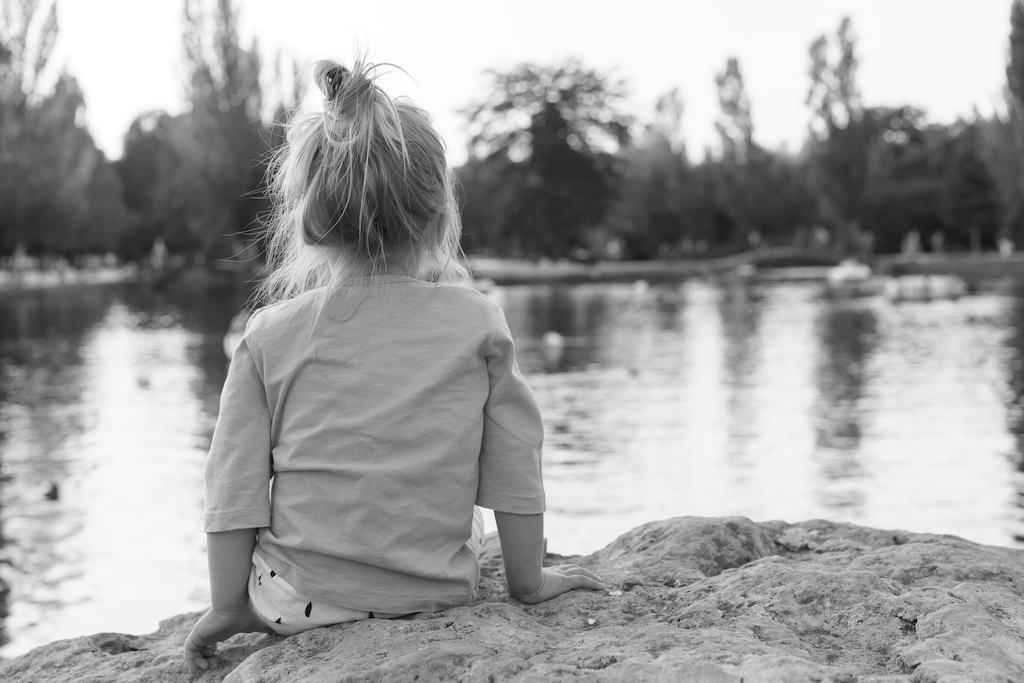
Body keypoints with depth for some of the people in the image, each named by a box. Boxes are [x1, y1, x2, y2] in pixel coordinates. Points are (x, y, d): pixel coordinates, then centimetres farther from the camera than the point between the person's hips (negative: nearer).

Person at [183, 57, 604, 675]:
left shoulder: (270, 334, -6)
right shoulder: (478, 324, -6)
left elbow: (236, 485, -3)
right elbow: (515, 468, -1)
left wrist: (228, 605, 6)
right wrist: (530, 581, 10)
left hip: (295, 602, 1)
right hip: (440, 596, 0)